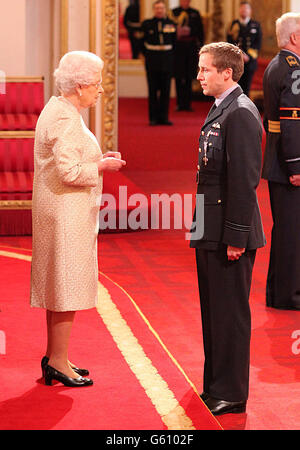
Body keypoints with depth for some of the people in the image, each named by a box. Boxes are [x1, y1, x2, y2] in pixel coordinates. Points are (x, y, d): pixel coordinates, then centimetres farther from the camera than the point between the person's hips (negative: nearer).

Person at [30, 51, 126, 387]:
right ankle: (58, 362, 4)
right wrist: (102, 166, -11)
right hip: (66, 214, -11)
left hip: (62, 212, 11)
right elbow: (69, 172, -25)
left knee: (59, 286, 15)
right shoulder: (65, 119, -19)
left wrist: (97, 158, 9)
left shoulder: (58, 109, 13)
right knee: (66, 287, -3)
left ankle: (54, 358, 23)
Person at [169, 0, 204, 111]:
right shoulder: (174, 13, 5)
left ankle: (187, 103, 11)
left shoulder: (195, 14, 10)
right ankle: (180, 103, 6)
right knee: (179, 76, -1)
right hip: (178, 47, -2)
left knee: (189, 77, 4)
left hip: (192, 48, 2)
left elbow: (200, 31, 9)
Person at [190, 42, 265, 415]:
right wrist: (203, 229, 16)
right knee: (213, 311, 16)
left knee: (230, 313, -2)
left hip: (229, 234, -10)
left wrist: (236, 237, -22)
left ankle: (230, 394, 6)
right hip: (211, 231, 10)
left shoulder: (240, 113, -17)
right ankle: (215, 384, 27)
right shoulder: (219, 110, 14)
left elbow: (244, 179, -21)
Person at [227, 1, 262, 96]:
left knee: (246, 87, 1)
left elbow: (258, 44, 2)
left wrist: (248, 56, -10)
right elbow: (229, 42, 3)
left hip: (250, 61, 0)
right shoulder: (234, 24, 9)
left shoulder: (256, 25, 9)